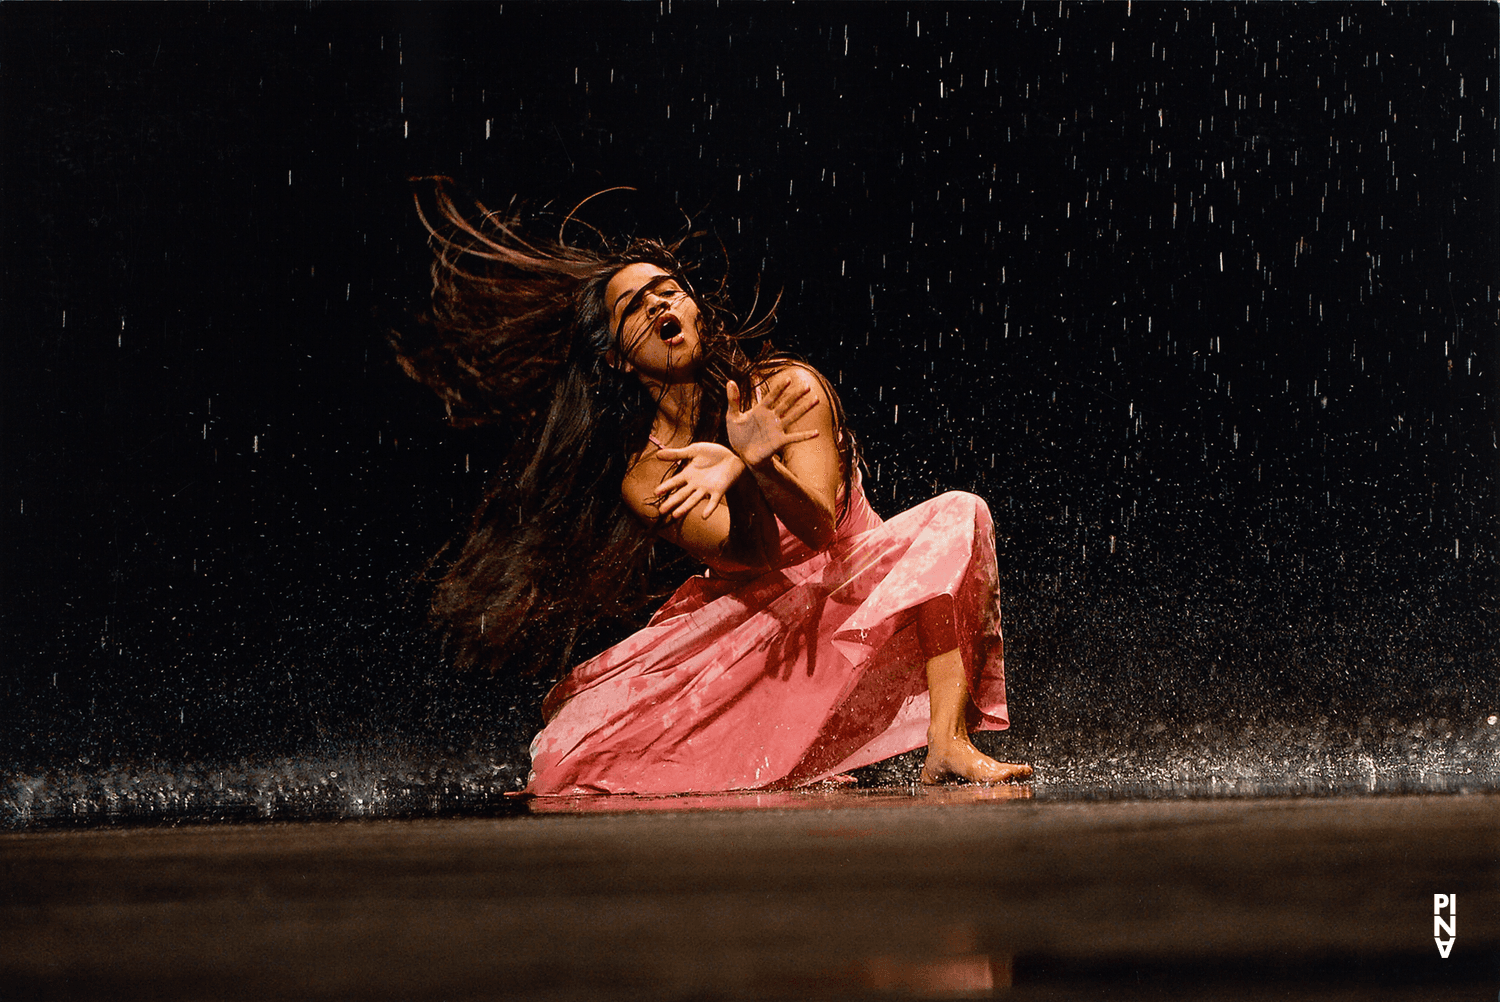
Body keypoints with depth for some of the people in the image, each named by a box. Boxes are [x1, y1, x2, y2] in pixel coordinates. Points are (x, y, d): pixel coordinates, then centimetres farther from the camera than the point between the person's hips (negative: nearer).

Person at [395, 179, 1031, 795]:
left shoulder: (789, 388, -15)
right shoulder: (640, 478, -11)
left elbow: (819, 528, -25)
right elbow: (750, 556, -24)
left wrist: (763, 465, -46)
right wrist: (747, 468, -45)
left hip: (855, 590, -1)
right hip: (751, 619, 1)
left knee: (956, 516, -31)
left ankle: (949, 744, -38)